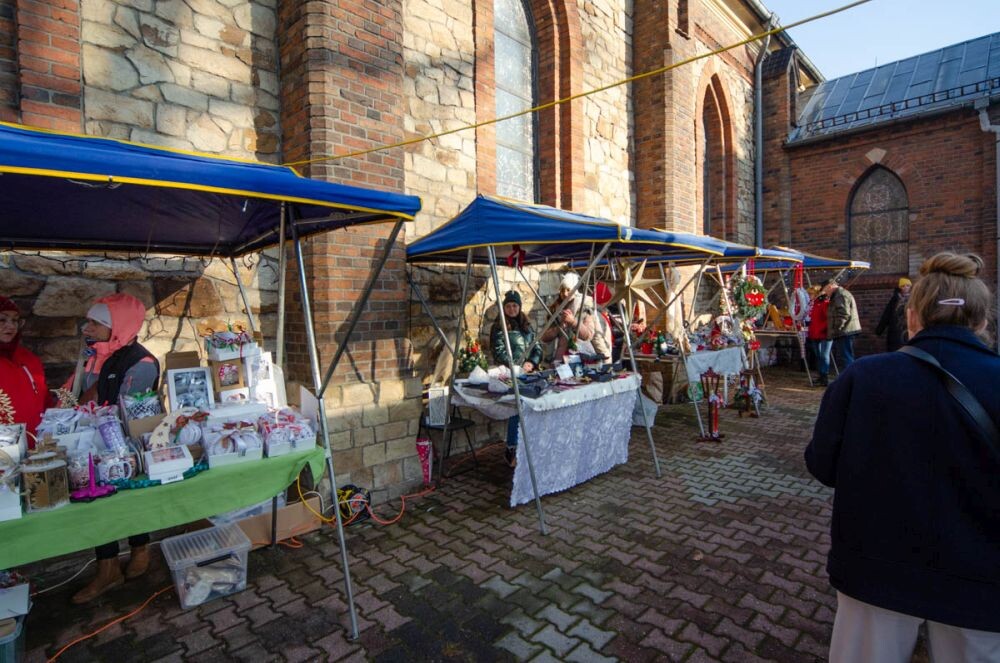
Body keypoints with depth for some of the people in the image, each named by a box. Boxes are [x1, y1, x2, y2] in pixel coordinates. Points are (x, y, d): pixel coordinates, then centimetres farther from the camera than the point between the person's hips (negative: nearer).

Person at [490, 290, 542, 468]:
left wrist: (531, 363, -4)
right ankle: (511, 450, 1)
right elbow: (499, 352, -9)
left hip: (526, 373, 5)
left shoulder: (526, 325, 17)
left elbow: (537, 348, 15)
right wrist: (515, 367, -18)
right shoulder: (499, 327, 0)